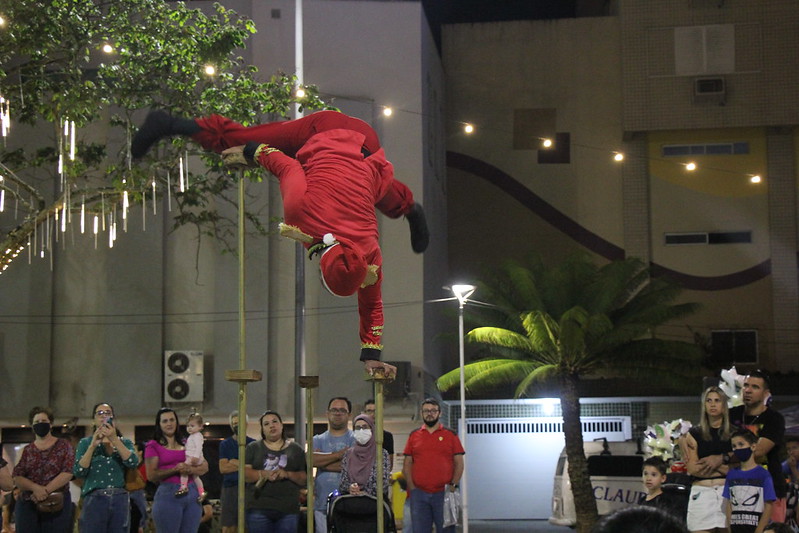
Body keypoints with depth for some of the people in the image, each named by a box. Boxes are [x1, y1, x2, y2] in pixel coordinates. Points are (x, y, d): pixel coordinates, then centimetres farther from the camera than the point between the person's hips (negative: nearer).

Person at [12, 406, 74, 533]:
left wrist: (46, 491, -15)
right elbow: (17, 477, 3)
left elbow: (68, 473, -6)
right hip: (27, 504, 2)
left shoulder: (63, 445, 5)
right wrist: (35, 488, -16)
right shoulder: (27, 450, 12)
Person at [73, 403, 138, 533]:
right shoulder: (85, 443, 8)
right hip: (94, 500, -1)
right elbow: (79, 472, -5)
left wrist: (114, 439, -15)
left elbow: (133, 462, -9)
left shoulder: (125, 442, 11)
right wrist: (93, 445, -12)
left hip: (120, 500, 2)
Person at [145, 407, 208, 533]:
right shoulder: (153, 446, 4)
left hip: (192, 494, 4)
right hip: (168, 494, -4)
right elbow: (151, 475, -5)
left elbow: (205, 466, 12)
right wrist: (176, 469, -16)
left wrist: (191, 469, -10)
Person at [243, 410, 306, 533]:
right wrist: (264, 474, -16)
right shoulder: (253, 448, 12)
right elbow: (244, 473, 0)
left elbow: (305, 478, 7)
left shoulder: (296, 450, 14)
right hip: (259, 508, -1)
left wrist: (287, 474, -11)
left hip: (288, 509, 1)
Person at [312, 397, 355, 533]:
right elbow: (311, 459, -5)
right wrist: (340, 454, -6)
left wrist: (322, 462, -4)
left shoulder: (356, 439, 7)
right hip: (322, 504, 3)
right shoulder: (318, 440, 17)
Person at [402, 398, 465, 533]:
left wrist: (453, 485, -7)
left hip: (443, 493, -1)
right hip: (419, 494, 2)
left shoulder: (450, 435, 7)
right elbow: (407, 464, 10)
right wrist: (412, 487, -1)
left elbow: (459, 463, 5)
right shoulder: (414, 436, 11)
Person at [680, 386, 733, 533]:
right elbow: (692, 468, 0)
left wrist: (720, 459, -9)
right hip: (701, 492, 0)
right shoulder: (694, 434, 12)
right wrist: (724, 469, -4)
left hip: (727, 491, 0)